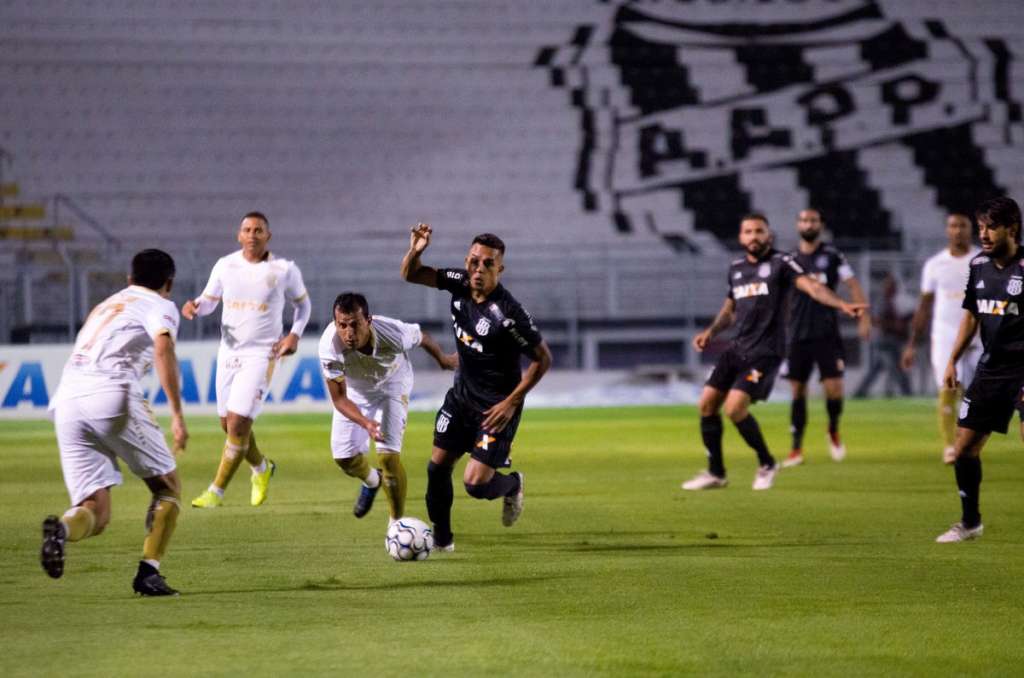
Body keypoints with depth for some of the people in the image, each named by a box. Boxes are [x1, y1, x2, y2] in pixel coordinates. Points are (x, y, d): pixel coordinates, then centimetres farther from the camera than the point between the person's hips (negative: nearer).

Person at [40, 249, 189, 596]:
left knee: (96, 510, 3)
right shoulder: (160, 306, 11)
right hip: (111, 396, -5)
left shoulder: (105, 306, 33)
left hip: (65, 399, 5)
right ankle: (148, 572, -3)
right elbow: (163, 348, -9)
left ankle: (62, 529, -31)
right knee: (167, 486, 13)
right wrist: (177, 414, -14)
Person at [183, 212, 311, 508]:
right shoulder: (225, 265, 2)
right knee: (228, 423, 12)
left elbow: (302, 303, 11)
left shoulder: (285, 270, -5)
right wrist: (194, 306, -12)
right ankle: (261, 468, 40)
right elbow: (209, 300, 11)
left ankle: (216, 492, -4)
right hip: (228, 351, 4)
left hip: (261, 355, -4)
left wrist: (295, 334, -5)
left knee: (238, 424, -14)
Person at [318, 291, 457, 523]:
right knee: (343, 456, 0)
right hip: (354, 391, 2)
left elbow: (422, 337, -12)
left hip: (392, 384, -2)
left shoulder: (393, 333, -39)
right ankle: (372, 481, 38)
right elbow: (339, 398, -27)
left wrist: (443, 359, 9)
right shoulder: (329, 347, -38)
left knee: (388, 455, -15)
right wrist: (366, 423, -44)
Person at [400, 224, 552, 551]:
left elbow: (543, 358, -18)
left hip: (496, 407, -6)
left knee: (475, 484, -12)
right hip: (462, 394, 6)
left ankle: (512, 485, 24)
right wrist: (415, 250, -22)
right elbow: (411, 275, 1)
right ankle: (441, 538, 29)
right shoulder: (460, 283, -9)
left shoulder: (509, 313, -27)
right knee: (438, 465, 9)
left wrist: (512, 402, -18)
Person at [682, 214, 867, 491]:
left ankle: (767, 464, 2)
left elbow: (812, 287, -20)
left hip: (765, 352, -7)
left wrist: (842, 305, -36)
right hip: (736, 349, 7)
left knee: (735, 407, -19)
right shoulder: (736, 269, 13)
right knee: (707, 403, 2)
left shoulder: (780, 263, -6)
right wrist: (710, 332, 13)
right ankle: (715, 473, 15)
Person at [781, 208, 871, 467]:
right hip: (797, 336, 2)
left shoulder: (832, 256, 1)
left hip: (827, 334, -2)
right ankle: (797, 448, 10)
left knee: (833, 388, -10)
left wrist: (863, 318, -10)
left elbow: (853, 286, 0)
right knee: (798, 390, 3)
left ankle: (834, 431, 19)